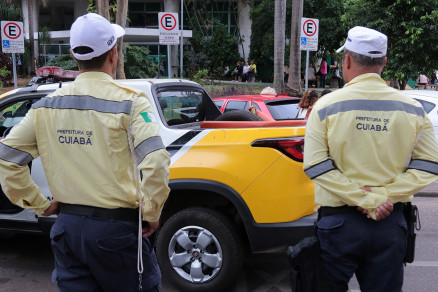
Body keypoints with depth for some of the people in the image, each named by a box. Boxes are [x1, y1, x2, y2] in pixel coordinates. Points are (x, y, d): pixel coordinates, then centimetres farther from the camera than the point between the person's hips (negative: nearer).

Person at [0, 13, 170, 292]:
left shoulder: (46, 106, 3)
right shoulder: (128, 101, -12)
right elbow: (156, 161, -24)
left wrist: (39, 203, 9)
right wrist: (152, 213, -10)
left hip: (67, 227, 5)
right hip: (115, 227, -4)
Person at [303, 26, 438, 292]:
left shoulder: (327, 106, -7)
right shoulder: (412, 108, 1)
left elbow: (315, 165, -14)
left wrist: (365, 199, -13)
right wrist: (385, 196, -9)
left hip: (339, 221, -2)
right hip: (392, 223, 3)